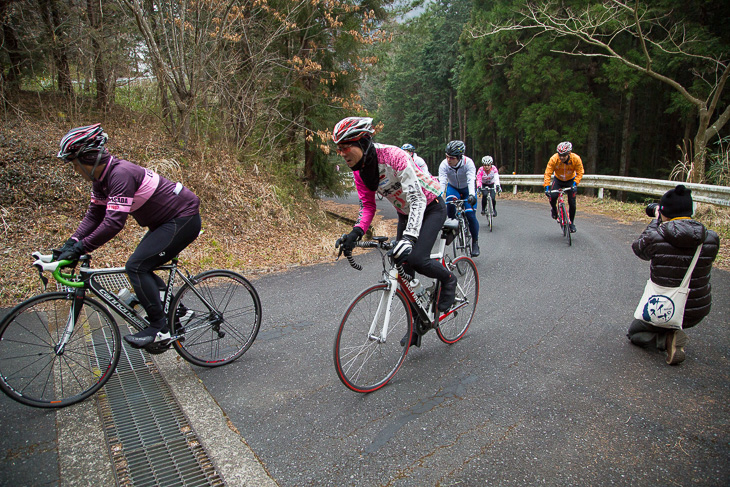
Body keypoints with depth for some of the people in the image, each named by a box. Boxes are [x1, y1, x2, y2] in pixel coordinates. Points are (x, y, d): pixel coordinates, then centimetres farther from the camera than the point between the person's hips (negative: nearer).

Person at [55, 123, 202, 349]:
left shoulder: (121, 174, -24)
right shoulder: (102, 177, 6)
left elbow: (114, 221, -29)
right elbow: (94, 215, 10)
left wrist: (80, 248, -24)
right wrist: (71, 243, 0)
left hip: (183, 219, -10)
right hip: (166, 220, 10)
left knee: (136, 266, -15)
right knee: (142, 267, 12)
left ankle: (160, 328, -6)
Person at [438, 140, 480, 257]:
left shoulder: (468, 163, -31)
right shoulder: (444, 164, -27)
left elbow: (471, 180, -43)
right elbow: (441, 182, -37)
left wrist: (471, 195, -61)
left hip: (467, 189, -1)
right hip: (453, 187, 1)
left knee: (470, 215, -14)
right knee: (450, 204, -32)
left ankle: (475, 243, 4)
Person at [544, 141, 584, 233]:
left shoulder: (576, 159, -27)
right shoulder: (554, 159, -29)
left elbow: (580, 173, -16)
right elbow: (548, 173, -25)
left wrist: (575, 184, -28)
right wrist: (547, 187, -34)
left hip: (571, 181, 0)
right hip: (558, 180, 0)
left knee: (572, 202, -8)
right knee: (552, 196, -25)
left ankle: (571, 222, 12)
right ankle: (554, 209, 10)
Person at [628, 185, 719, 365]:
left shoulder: (655, 237, -22)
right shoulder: (712, 239, -11)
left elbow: (637, 247, 1)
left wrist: (656, 222, 13)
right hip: (700, 310, 5)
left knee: (634, 332, 24)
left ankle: (667, 339, -4)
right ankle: (672, 331, 22)